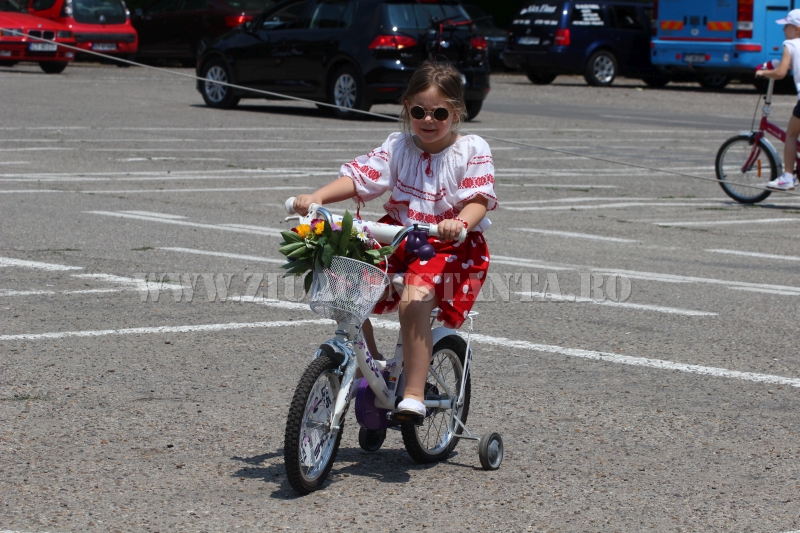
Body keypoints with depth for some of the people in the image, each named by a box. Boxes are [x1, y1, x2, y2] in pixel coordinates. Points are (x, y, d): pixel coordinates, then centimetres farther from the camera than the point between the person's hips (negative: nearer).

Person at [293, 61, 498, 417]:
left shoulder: (472, 150, -4)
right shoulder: (398, 146, 5)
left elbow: (479, 199, -15)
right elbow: (359, 176, -6)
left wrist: (461, 222, -38)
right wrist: (317, 197, -23)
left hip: (451, 245, -5)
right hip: (398, 237, 5)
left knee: (414, 299, -31)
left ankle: (414, 394, -24)